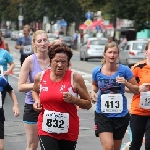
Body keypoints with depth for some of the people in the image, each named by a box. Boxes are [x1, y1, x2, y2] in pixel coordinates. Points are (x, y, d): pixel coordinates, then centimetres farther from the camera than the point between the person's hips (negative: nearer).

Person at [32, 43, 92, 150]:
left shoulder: (75, 78, -8)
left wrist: (73, 100, -20)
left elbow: (88, 104, -3)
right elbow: (35, 91, 24)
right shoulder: (40, 77, 0)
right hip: (46, 130, 0)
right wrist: (37, 101, 4)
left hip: (68, 131, 0)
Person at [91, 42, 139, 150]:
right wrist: (93, 92, -3)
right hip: (102, 114, -1)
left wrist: (126, 83, -19)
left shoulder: (124, 70, -9)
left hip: (121, 115, 1)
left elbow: (136, 90, -1)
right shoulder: (97, 71, -4)